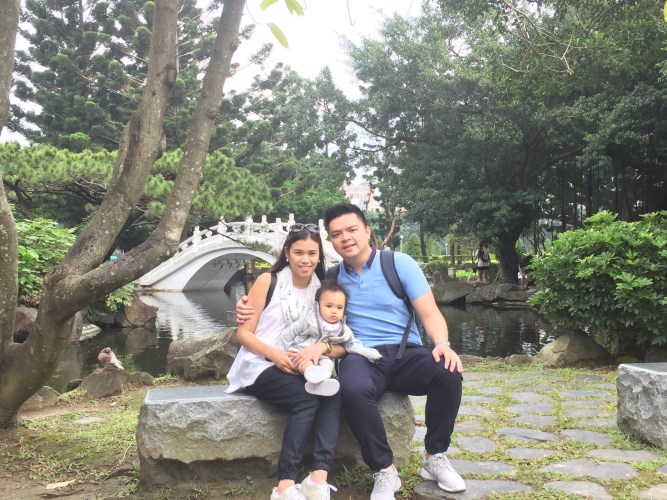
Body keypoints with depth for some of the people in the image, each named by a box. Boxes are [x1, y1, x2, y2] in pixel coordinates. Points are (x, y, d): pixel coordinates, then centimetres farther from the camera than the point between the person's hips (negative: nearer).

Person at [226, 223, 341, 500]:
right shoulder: (267, 281, -3)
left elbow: (342, 345, 0)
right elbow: (243, 333, -5)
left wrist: (321, 347, -23)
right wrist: (274, 354, -22)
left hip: (299, 368, 4)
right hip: (259, 366, -4)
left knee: (333, 393, -27)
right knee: (308, 398, -30)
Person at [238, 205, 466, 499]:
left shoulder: (400, 264, 3)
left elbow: (429, 313, -1)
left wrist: (442, 343, -22)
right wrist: (252, 309, -2)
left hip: (406, 353, 0)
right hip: (362, 357, 0)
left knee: (448, 373, -31)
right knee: (353, 389, -36)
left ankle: (435, 458, -7)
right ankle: (384, 471, -16)